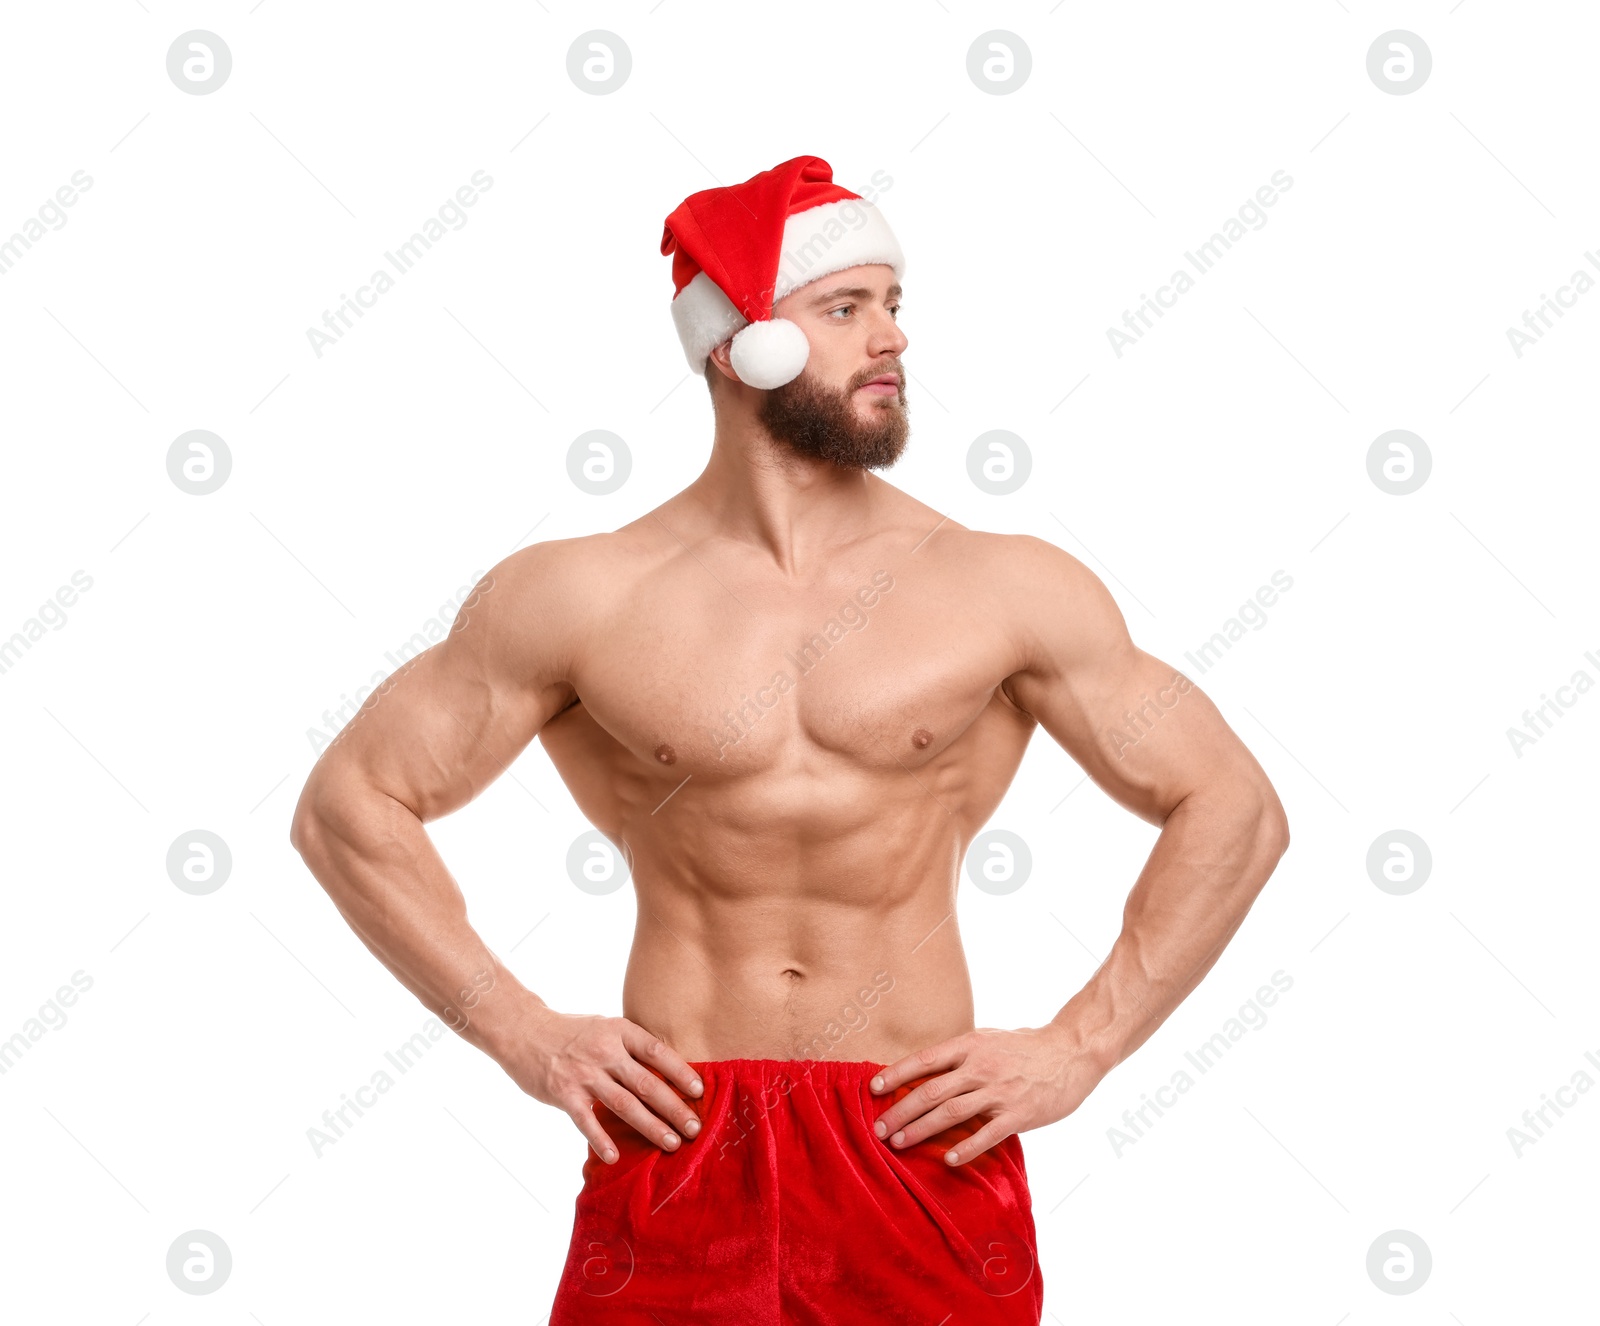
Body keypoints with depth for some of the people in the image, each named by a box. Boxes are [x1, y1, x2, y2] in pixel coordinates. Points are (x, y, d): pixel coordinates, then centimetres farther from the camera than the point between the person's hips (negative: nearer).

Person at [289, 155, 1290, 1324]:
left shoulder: (1006, 590, 0)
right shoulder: (577, 599, 0)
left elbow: (1233, 808, 4)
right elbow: (349, 803, 5)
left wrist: (1077, 1051, -1)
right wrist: (522, 1035, -1)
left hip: (923, 1139, 0)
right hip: (678, 1146, 0)